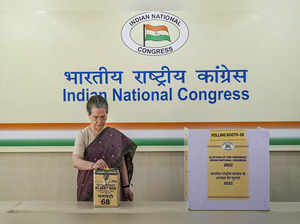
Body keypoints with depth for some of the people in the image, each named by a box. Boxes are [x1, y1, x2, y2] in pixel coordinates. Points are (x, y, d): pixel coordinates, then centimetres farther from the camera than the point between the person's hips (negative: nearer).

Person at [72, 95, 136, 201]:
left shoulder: (115, 136, 2)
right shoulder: (83, 135, -3)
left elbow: (122, 163, 4)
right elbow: (75, 161, -15)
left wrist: (126, 186, 1)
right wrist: (93, 165, -33)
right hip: (89, 188, -1)